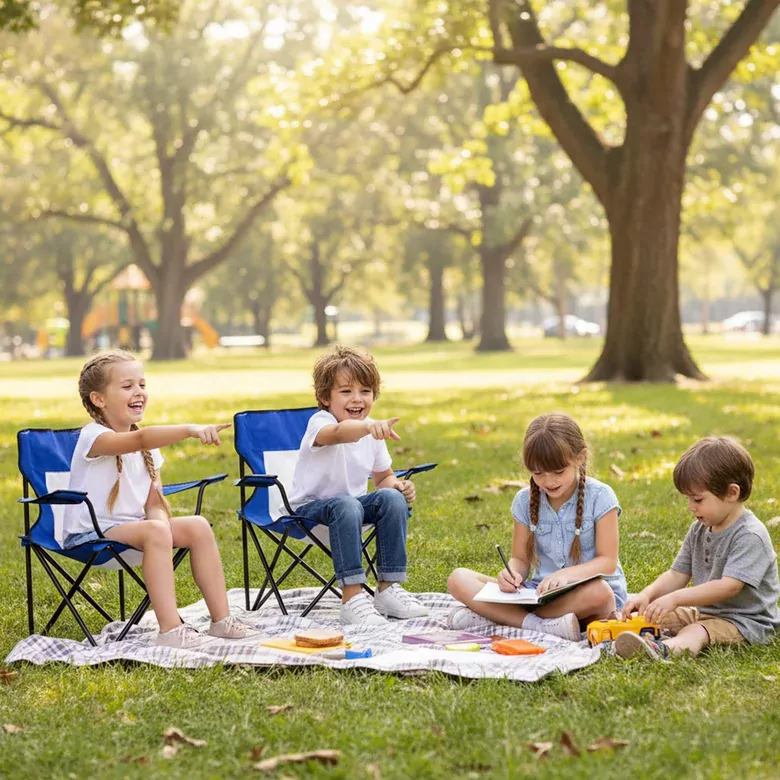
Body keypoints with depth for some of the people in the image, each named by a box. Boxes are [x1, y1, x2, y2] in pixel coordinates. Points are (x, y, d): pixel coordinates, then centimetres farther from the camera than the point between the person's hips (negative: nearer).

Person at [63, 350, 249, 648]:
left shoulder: (147, 447, 9)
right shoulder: (93, 437, -18)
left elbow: (155, 503, 7)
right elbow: (139, 439, -39)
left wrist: (161, 520, -17)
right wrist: (189, 430, -52)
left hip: (130, 527, 8)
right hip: (88, 534, -8)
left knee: (198, 526, -8)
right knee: (155, 531, -33)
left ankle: (221, 618, -4)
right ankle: (170, 629, -35)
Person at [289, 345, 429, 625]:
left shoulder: (373, 432, 1)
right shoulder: (319, 423, -21)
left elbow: (383, 477, 14)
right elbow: (340, 433, -48)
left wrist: (398, 486, -11)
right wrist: (368, 426, -70)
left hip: (353, 502, 6)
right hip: (310, 506, -6)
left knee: (393, 498, -21)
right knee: (347, 505, -37)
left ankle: (389, 588, -14)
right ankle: (351, 597, -37)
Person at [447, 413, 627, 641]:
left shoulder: (599, 497, -8)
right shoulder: (525, 501, 3)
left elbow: (607, 561, -11)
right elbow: (520, 559, 7)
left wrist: (568, 573, -30)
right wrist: (512, 574, -19)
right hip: (541, 592, 3)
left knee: (599, 592, -42)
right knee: (459, 579, -14)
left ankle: (492, 615, -28)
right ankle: (543, 625, -32)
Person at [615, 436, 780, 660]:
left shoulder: (750, 535, -19)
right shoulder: (699, 530, 9)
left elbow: (729, 587, -29)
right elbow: (677, 575, 8)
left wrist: (675, 598, -34)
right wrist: (646, 595, -13)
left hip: (746, 622, -10)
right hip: (706, 611, 10)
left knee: (695, 632, -36)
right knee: (656, 616, 0)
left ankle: (663, 649, -63)